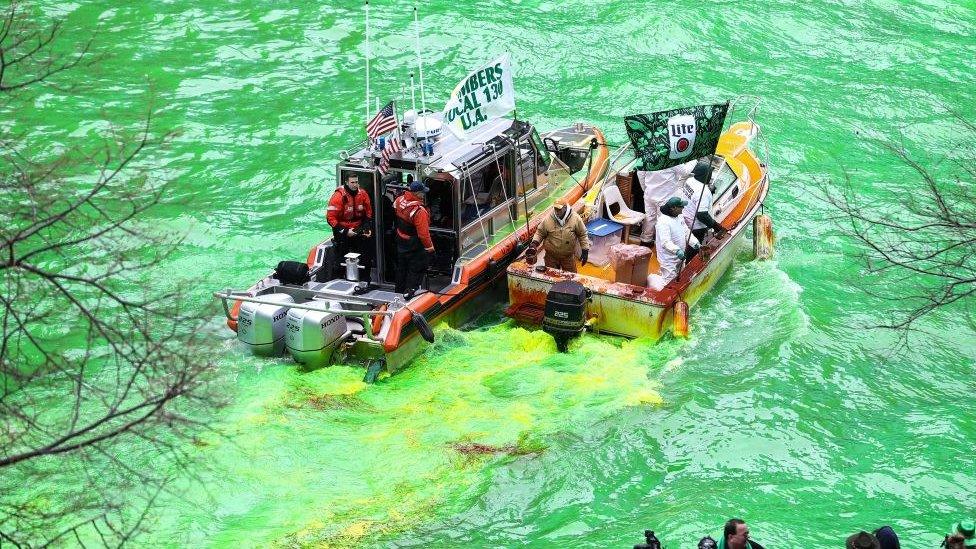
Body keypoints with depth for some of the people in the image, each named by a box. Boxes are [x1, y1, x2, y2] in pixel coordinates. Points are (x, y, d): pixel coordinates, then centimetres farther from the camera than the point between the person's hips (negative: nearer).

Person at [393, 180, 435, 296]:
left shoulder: (399, 200, -11)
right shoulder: (419, 211, -32)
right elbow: (423, 233, -29)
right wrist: (429, 247, -17)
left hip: (401, 241, 8)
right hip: (415, 246, -8)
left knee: (401, 267, 23)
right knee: (416, 269, 9)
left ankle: (399, 291, 37)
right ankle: (410, 290, 13)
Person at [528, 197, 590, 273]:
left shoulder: (575, 218, -12)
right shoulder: (548, 219, -11)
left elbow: (582, 235, -2)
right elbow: (540, 233, 2)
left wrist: (585, 250, -5)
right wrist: (534, 242, -16)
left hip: (568, 257, -1)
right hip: (551, 257, 1)